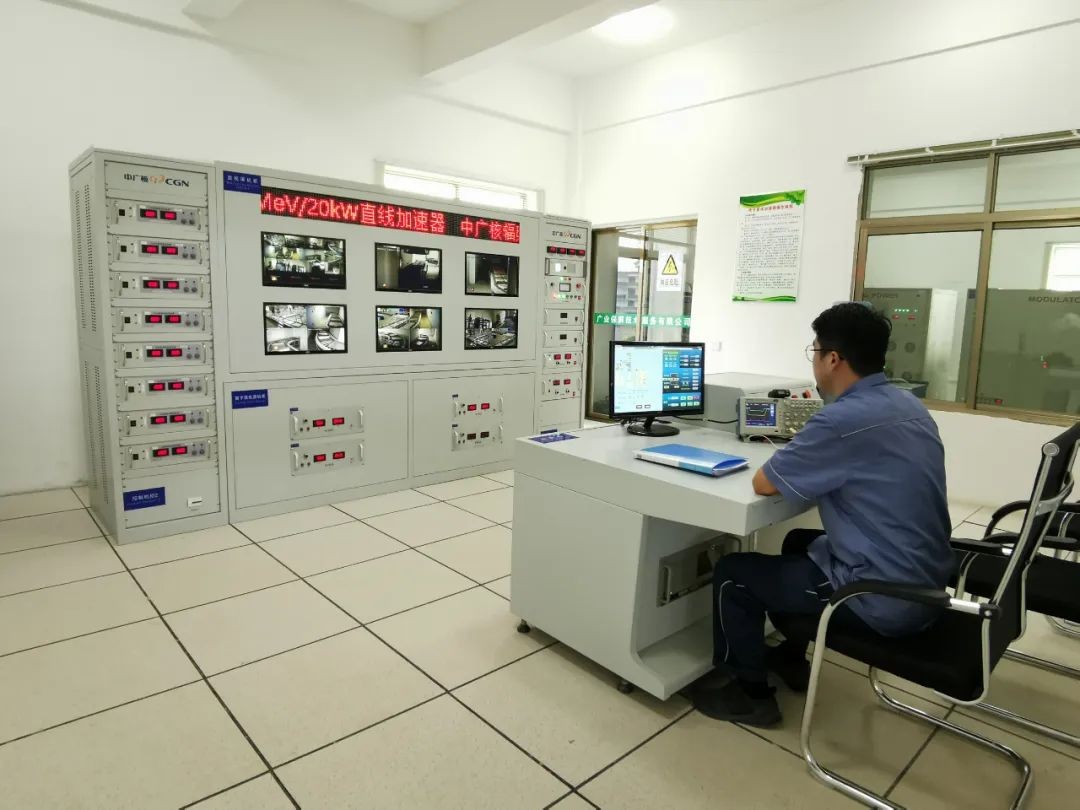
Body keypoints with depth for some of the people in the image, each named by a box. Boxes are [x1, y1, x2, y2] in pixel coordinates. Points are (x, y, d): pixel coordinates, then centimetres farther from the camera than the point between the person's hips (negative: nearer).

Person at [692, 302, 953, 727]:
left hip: (886, 599, -9)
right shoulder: (908, 405, 5)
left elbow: (763, 483, -15)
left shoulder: (843, 419, -25)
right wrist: (807, 458, 8)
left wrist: (793, 459, 4)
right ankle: (790, 658, 42)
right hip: (927, 584, 9)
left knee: (732, 572, 3)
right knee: (800, 542, 30)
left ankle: (750, 694, 19)